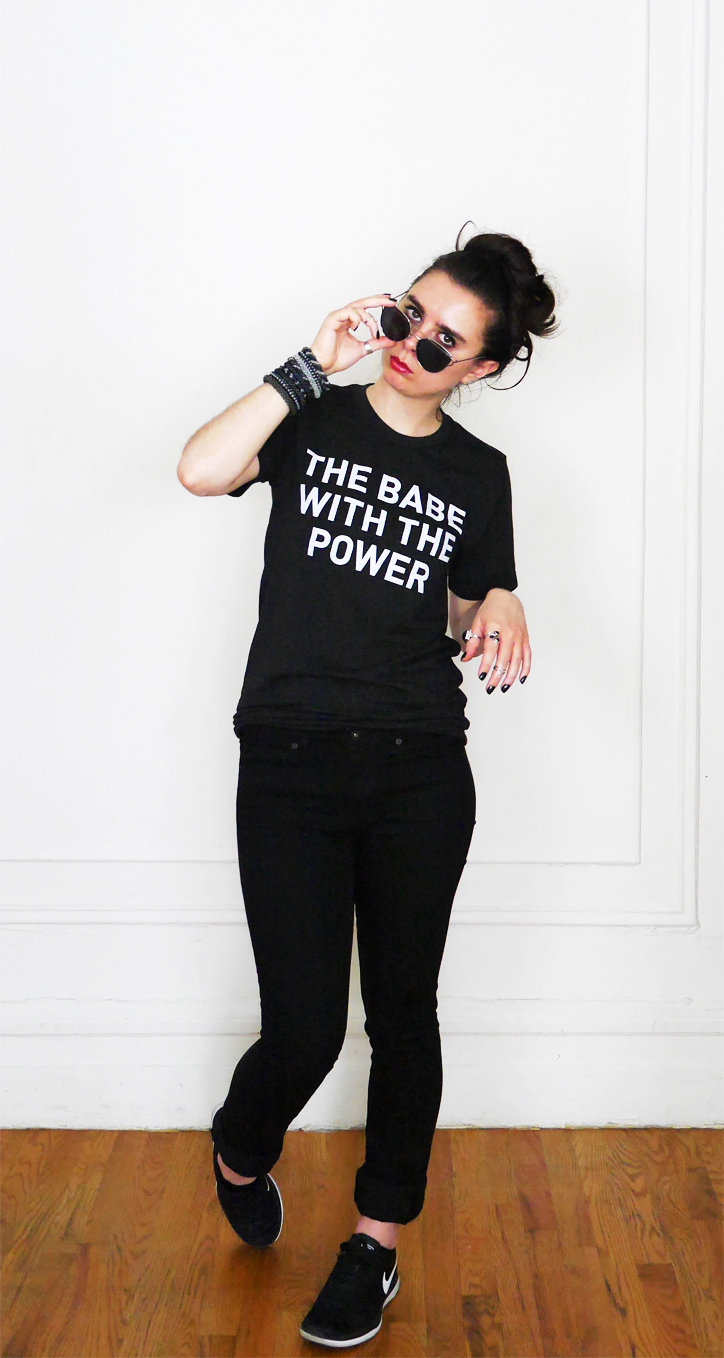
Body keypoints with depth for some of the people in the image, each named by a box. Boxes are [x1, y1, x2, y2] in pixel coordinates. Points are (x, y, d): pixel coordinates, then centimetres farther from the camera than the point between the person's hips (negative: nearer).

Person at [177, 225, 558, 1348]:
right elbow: (201, 470, -16)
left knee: (404, 1013, 10)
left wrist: (502, 614, -6)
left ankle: (379, 1240, 29)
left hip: (421, 771, 2)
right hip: (290, 761, -2)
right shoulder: (315, 419, 4)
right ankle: (240, 1155, 33)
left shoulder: (477, 472, 10)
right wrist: (313, 365, -14)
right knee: (303, 1032, -2)